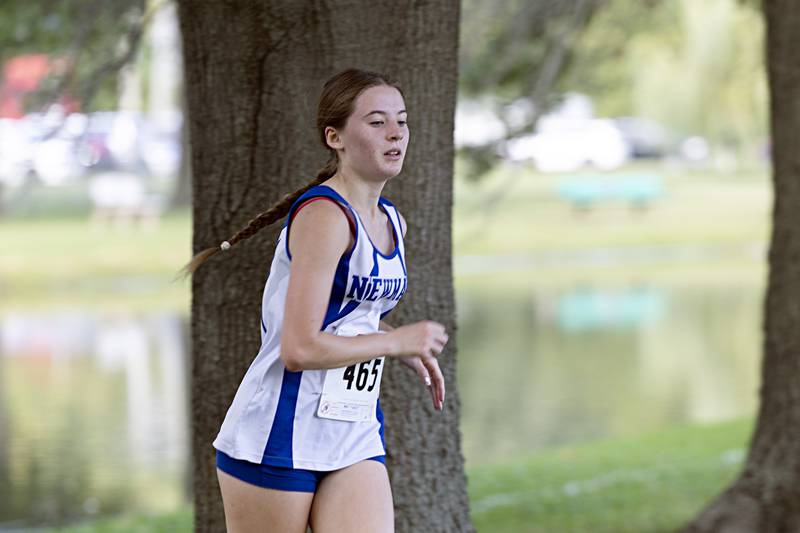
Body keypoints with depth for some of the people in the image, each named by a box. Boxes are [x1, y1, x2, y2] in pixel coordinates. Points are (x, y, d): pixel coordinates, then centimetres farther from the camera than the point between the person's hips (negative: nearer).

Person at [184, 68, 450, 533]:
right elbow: (299, 349, -23)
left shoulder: (392, 223, 11)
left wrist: (409, 350, 10)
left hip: (356, 439, 8)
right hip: (281, 439, -8)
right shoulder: (325, 216, -16)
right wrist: (397, 341, -12)